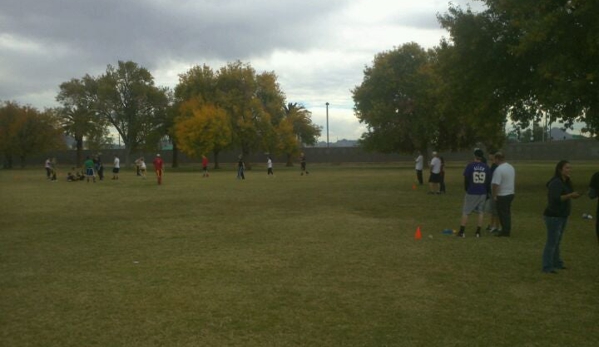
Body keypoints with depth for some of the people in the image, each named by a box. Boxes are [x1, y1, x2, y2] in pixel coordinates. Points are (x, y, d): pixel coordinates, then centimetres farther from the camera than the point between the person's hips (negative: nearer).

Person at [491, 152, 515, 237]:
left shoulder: (499, 169, -21)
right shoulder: (511, 167, 9)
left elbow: (495, 184, -24)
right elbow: (514, 181, 18)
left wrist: (494, 195, -17)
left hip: (502, 195, -9)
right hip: (511, 193, 9)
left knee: (503, 213, 0)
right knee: (507, 213, 16)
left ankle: (505, 232, 5)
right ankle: (507, 230, 23)